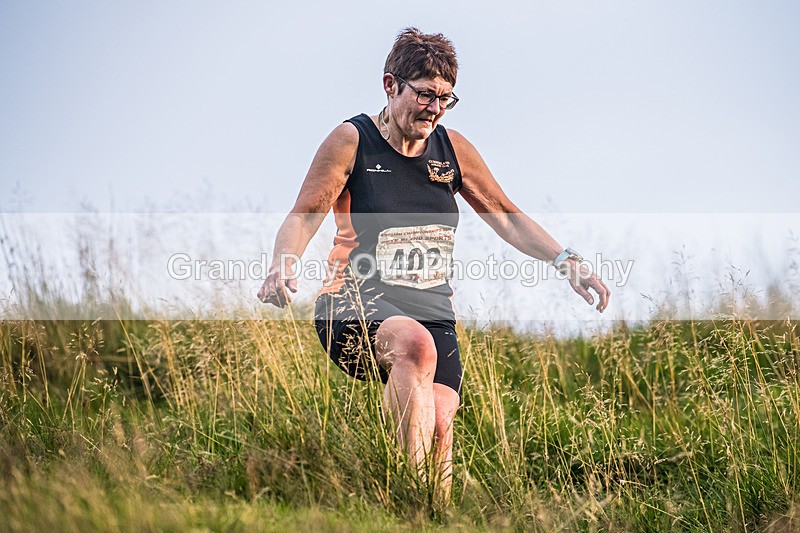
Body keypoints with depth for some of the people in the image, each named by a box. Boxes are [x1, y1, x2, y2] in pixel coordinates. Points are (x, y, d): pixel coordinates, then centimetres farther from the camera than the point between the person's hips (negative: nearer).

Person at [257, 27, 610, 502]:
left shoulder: (453, 148, 11)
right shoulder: (352, 141, -1)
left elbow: (508, 217, 17)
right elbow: (304, 215, -5)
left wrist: (567, 262, 5)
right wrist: (283, 267, -25)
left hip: (432, 311, 5)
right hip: (356, 304, -5)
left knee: (440, 421, -18)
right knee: (415, 344, -38)